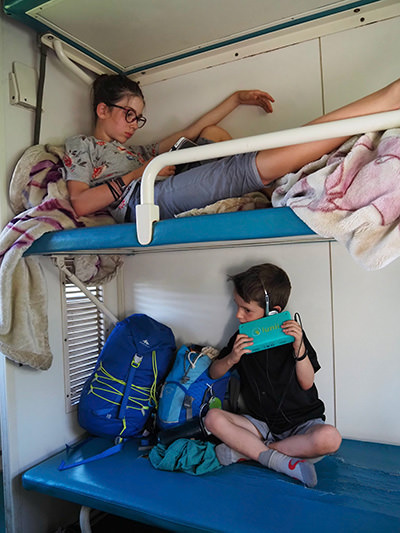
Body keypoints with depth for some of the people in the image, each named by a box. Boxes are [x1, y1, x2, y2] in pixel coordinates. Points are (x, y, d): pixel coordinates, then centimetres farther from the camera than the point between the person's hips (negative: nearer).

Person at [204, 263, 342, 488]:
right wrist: (231, 359, -15)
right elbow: (214, 374, 6)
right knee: (213, 418, -21)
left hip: (301, 422, -2)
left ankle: (247, 450, -21)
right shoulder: (242, 338, 1)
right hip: (261, 423, 2)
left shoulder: (291, 333, -6)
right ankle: (282, 462, -24)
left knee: (329, 438, -33)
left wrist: (299, 347, -21)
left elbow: (306, 383, -6)